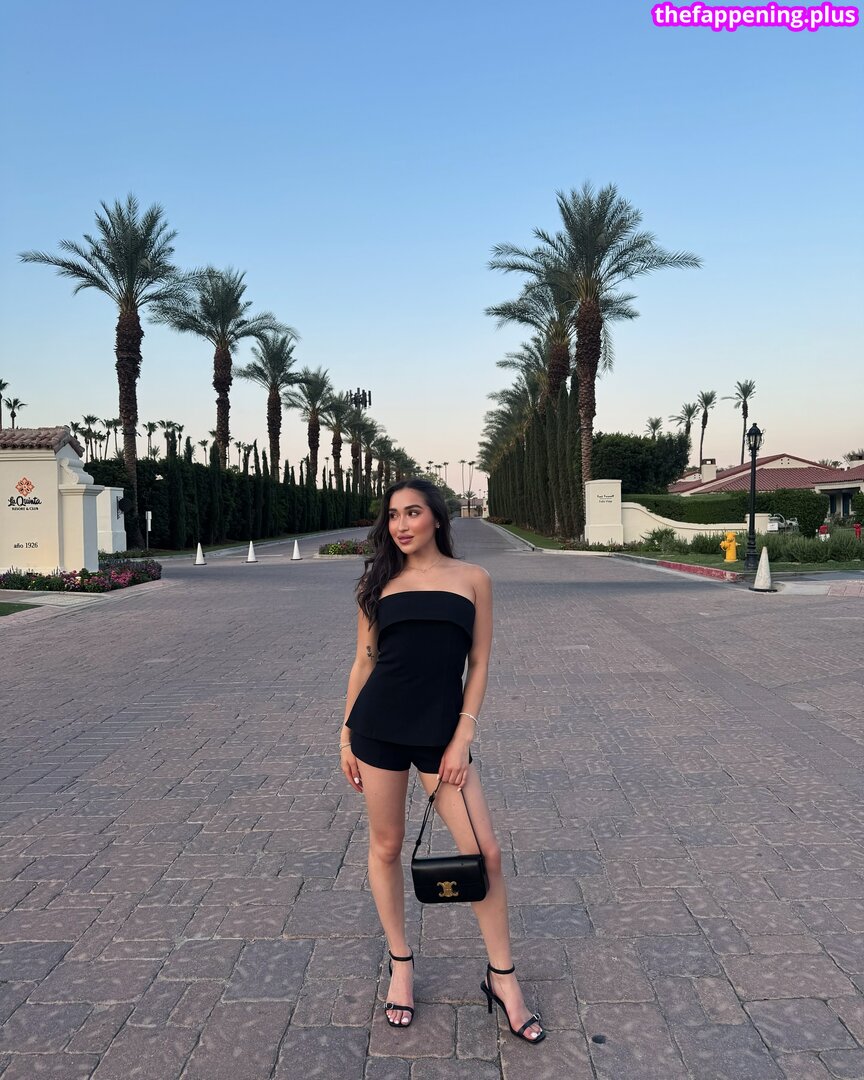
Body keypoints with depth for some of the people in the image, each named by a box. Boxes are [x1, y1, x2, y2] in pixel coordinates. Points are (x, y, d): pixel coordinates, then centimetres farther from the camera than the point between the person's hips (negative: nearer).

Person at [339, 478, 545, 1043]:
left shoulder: (472, 578, 2)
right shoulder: (379, 582, 5)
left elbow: (479, 664, 1)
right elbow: (364, 661, 9)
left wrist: (463, 737, -6)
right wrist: (347, 735, 9)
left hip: (441, 731, -1)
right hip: (379, 726, 1)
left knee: (486, 851, -2)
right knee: (387, 847, 10)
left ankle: (502, 978, 18)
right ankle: (401, 963, 32)